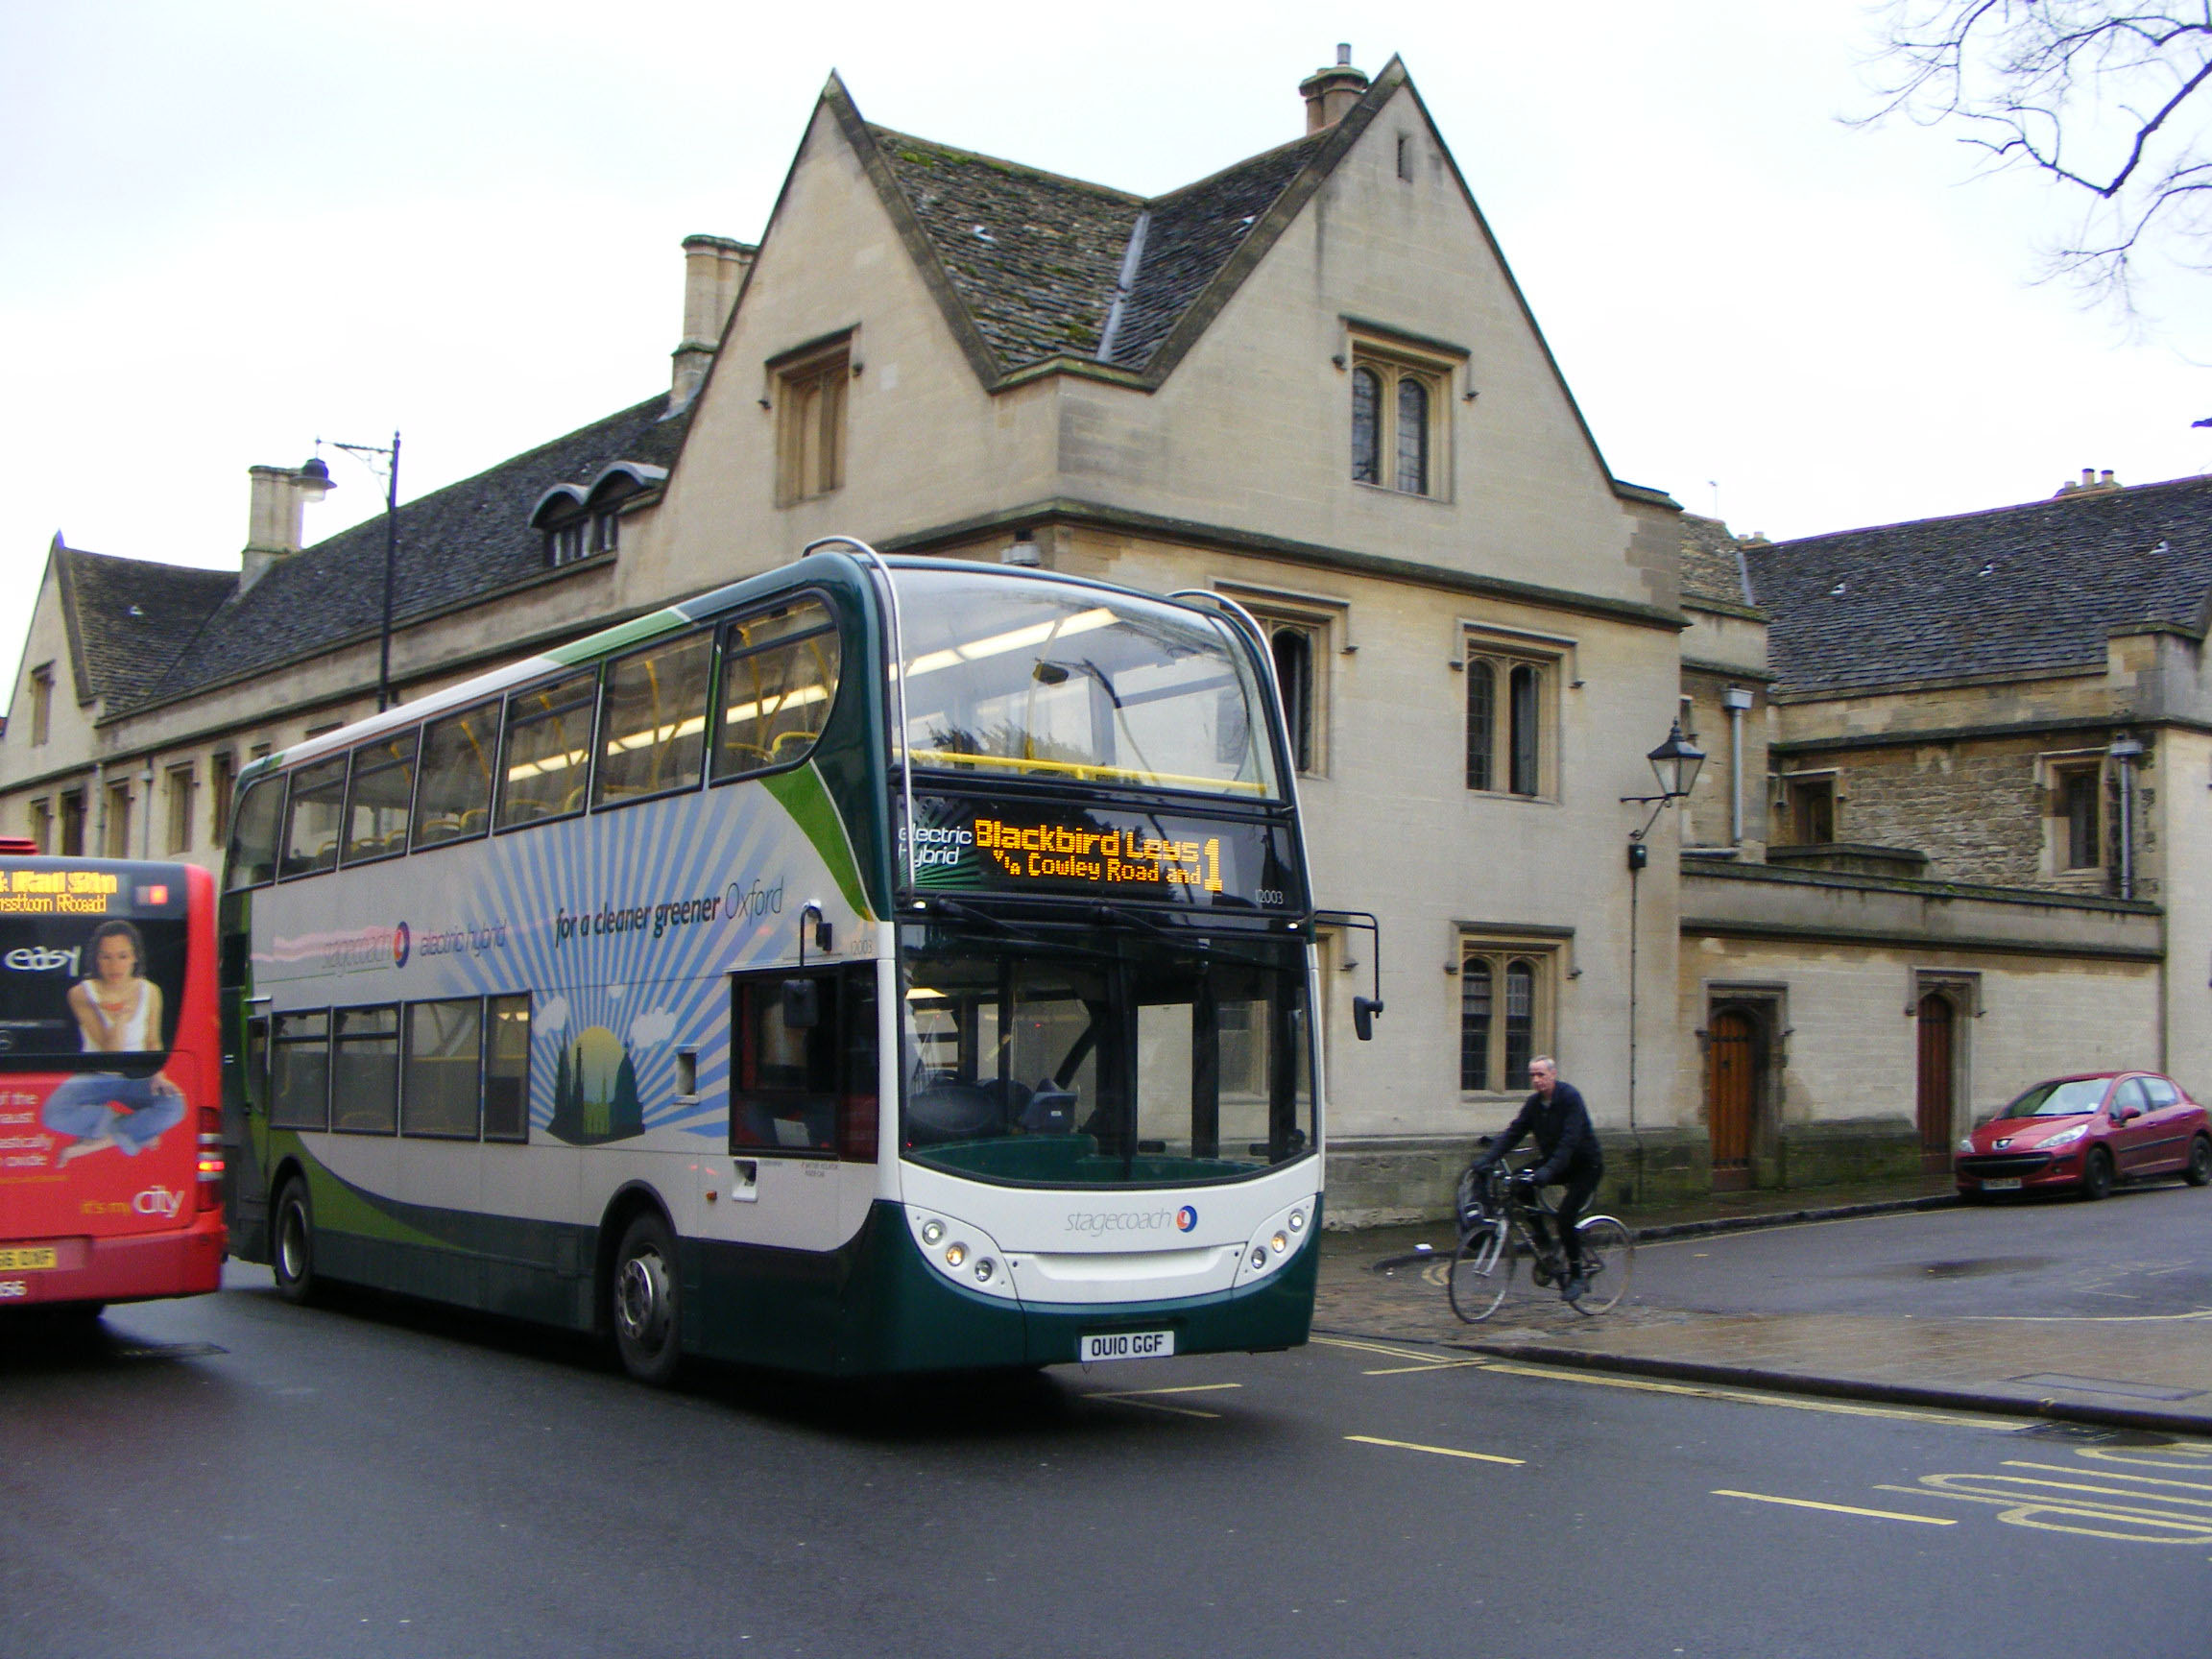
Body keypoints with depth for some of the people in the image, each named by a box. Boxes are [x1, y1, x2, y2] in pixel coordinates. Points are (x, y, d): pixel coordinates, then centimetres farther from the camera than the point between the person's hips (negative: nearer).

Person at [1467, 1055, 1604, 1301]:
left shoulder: (1570, 1097, -22)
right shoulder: (1534, 1103, -2)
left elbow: (1569, 1140, -32)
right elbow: (1513, 1133, -8)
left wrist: (1548, 1170, -45)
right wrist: (1487, 1158, -23)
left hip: (1585, 1165, -7)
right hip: (1551, 1161, 7)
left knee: (1565, 1216, -20)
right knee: (1519, 1184, -17)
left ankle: (1576, 1276, -2)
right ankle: (1544, 1243, -2)